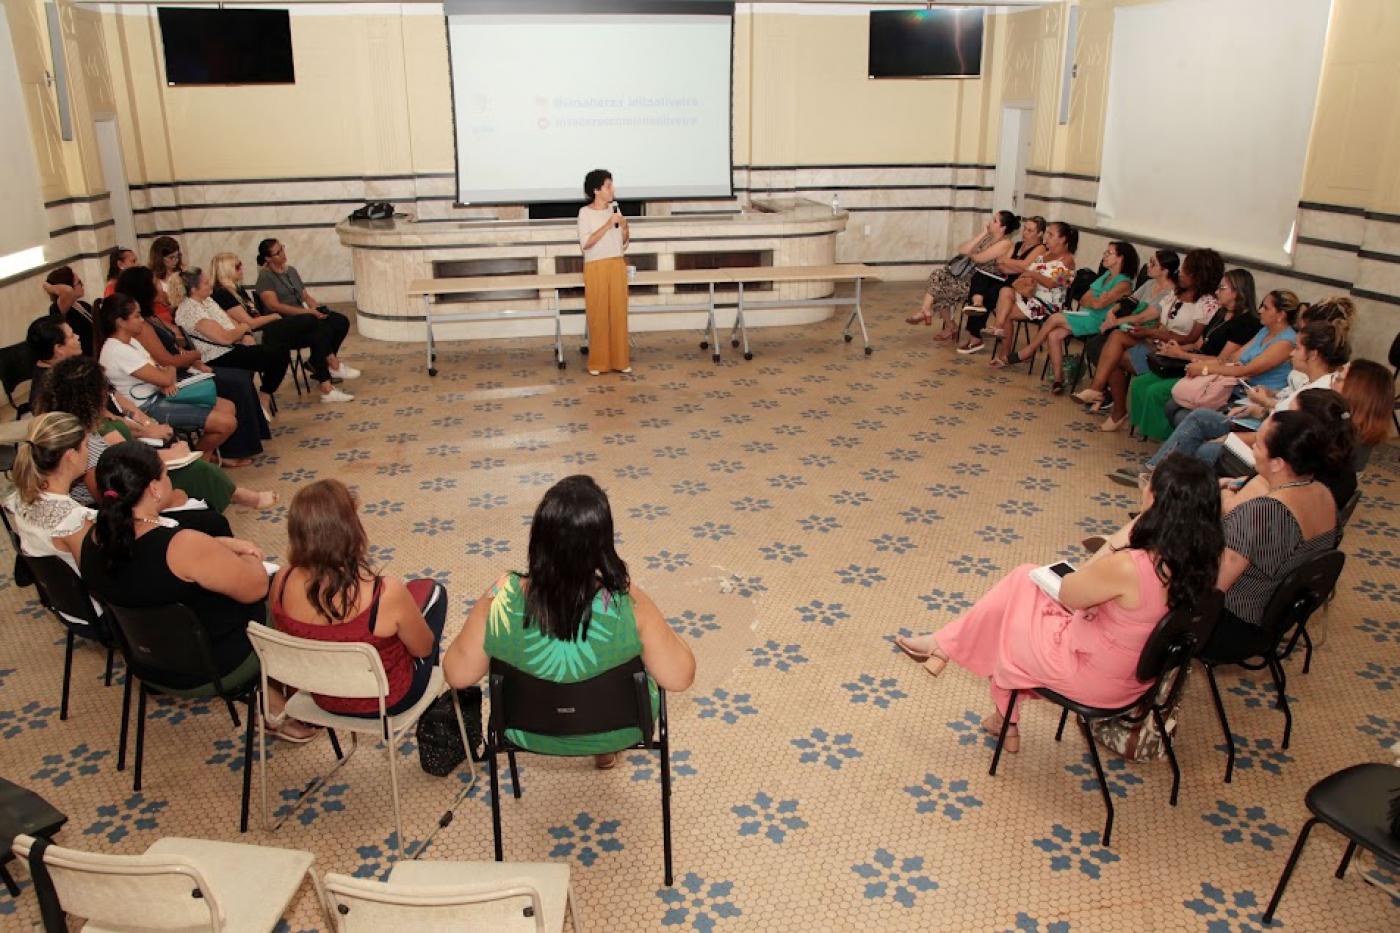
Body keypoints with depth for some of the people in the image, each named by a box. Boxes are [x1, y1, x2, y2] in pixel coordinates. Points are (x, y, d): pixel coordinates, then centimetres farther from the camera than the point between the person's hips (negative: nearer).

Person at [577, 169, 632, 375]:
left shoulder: (614, 210, 8)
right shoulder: (585, 212, -6)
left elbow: (624, 243, 14)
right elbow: (585, 244, -16)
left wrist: (625, 227, -6)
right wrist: (608, 225, -19)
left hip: (617, 266, 4)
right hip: (596, 268, -4)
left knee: (619, 313, 4)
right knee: (598, 315, -2)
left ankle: (620, 360, 12)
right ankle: (598, 363, 6)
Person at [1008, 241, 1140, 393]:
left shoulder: (1124, 283, -7)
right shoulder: (1106, 275, 20)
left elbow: (1099, 304, -18)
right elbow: (1083, 300, 13)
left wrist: (1089, 299, 2)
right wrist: (1096, 299, -7)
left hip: (1097, 322, -8)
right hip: (1084, 316, 8)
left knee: (1055, 318, -21)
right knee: (1054, 335, -18)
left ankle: (1028, 351, -4)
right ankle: (1059, 379, -16)